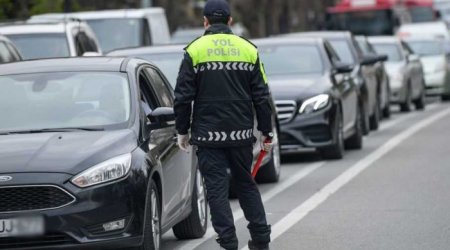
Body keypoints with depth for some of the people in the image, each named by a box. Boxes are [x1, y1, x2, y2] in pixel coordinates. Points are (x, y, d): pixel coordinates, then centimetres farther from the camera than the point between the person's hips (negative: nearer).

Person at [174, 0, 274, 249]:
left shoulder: (195, 50, -3)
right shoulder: (248, 49, 5)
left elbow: (183, 97, -4)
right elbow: (262, 96, 6)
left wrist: (182, 131, 6)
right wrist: (266, 132, 12)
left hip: (208, 135, -3)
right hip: (241, 133, 3)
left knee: (217, 188, 0)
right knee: (246, 184, 16)